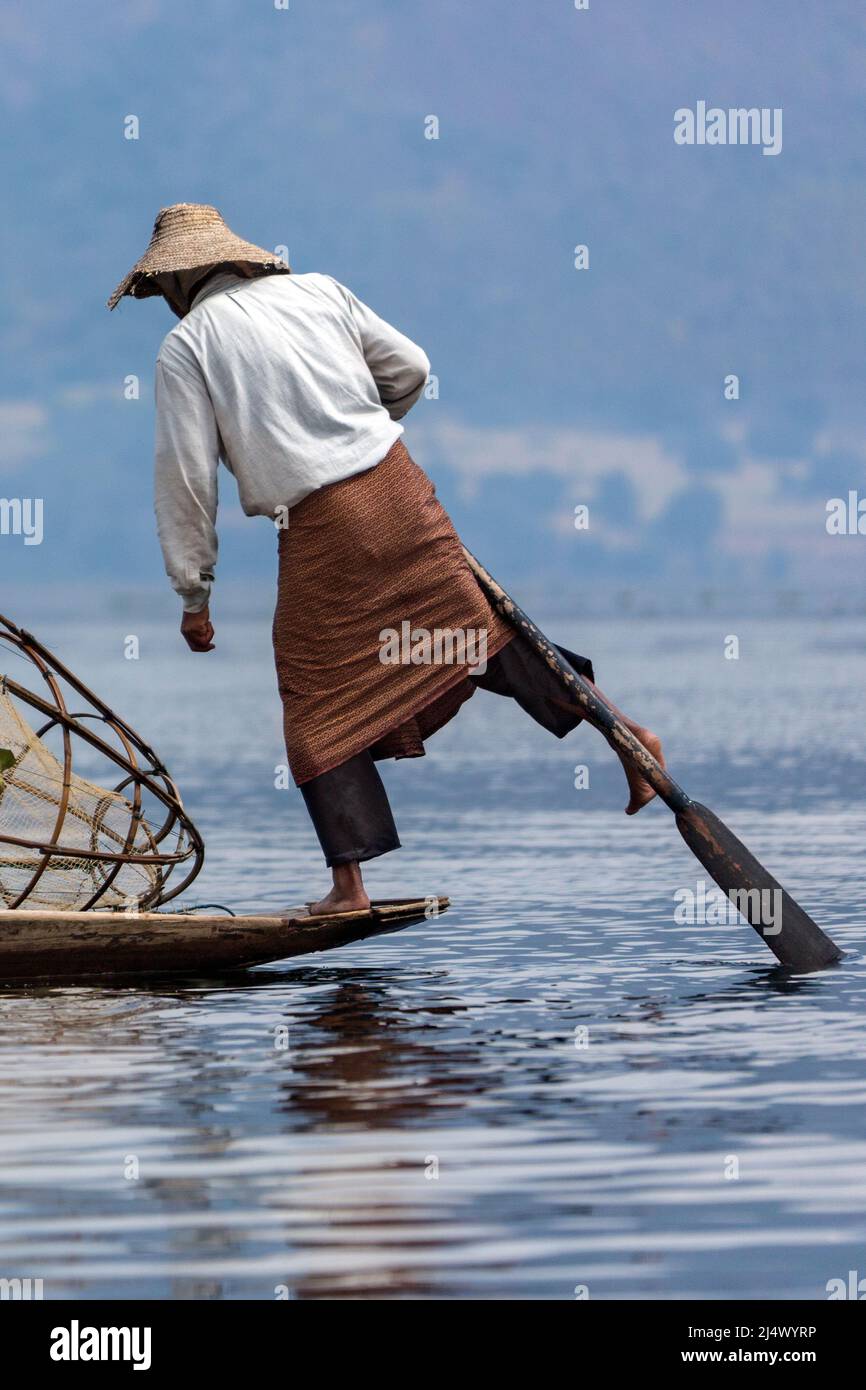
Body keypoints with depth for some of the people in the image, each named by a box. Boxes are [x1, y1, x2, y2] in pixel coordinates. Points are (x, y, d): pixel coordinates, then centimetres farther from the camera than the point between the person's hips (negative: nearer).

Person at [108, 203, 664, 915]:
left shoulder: (186, 344, -1)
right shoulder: (319, 290, 12)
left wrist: (194, 591, 3)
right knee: (480, 626, 15)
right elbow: (411, 368, 17)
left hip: (318, 531, -4)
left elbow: (187, 478, -4)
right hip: (397, 486, 4)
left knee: (319, 701, 5)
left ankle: (349, 882, 2)